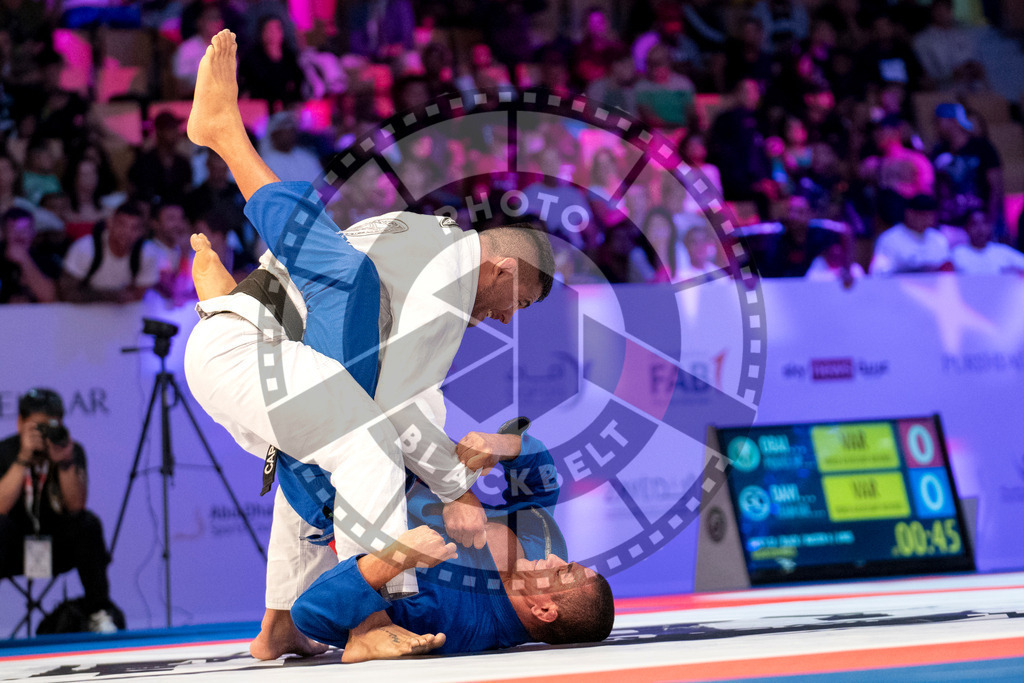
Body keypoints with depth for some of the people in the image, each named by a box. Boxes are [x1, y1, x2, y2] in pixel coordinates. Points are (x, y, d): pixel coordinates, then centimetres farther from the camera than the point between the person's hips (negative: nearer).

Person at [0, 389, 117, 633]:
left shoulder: (73, 450, -7)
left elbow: (75, 505, -18)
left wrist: (65, 462, -32)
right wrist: (23, 459, -32)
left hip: (59, 548, 2)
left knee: (88, 524, -27)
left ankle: (99, 614, -19)